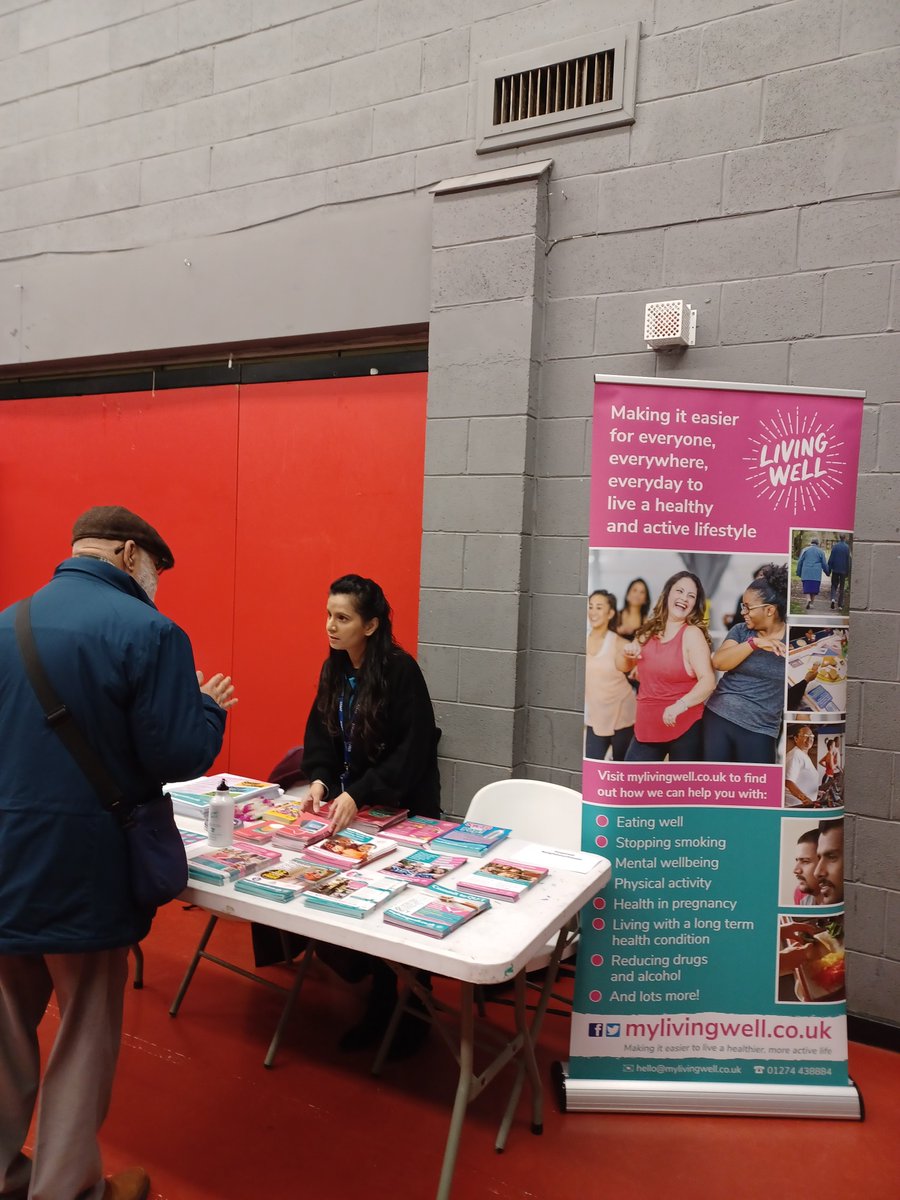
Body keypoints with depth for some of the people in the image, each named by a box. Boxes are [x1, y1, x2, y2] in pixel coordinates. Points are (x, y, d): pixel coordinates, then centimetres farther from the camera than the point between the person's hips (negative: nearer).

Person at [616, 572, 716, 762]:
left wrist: (680, 705, -35)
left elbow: (708, 680, -21)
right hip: (646, 727, 5)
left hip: (685, 729, -5)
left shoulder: (692, 634, -12)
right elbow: (623, 667, 18)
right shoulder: (649, 631, 6)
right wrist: (625, 652, -4)